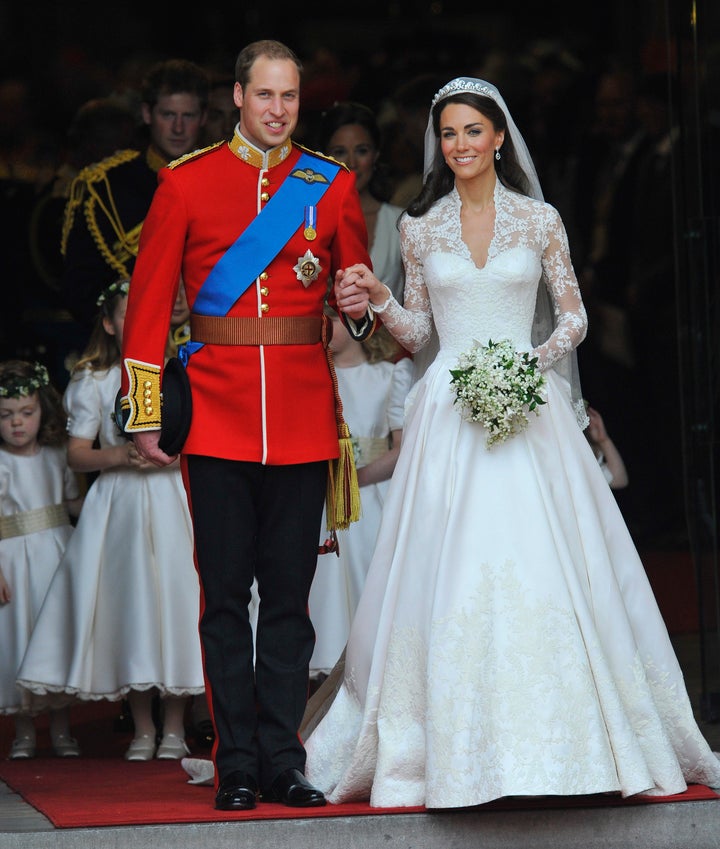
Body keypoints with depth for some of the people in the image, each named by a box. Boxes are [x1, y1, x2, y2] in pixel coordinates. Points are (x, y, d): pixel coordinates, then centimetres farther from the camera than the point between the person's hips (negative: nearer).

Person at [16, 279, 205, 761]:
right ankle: (143, 729, 7)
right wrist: (120, 456, -13)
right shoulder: (94, 382, 8)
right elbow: (77, 453, 4)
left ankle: (175, 728, 1)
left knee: (174, 596, -7)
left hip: (173, 500, 0)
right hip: (119, 503, 0)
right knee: (128, 602, -2)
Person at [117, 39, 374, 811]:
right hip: (217, 416, -1)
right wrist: (145, 412, -3)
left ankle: (283, 761, 10)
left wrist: (361, 307, -7)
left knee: (290, 594, 4)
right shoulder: (185, 183, 3)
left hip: (303, 417, 1)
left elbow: (358, 291, 18)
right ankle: (236, 766, 6)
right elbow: (149, 301, 2)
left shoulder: (332, 186, 8)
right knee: (225, 594, 0)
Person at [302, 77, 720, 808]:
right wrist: (379, 299, -4)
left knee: (541, 571, -6)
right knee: (448, 576, -3)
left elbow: (573, 317, 8)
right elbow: (416, 331, 14)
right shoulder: (420, 228, 9)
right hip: (450, 412, 1)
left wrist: (538, 358, -10)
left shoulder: (539, 221, 5)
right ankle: (455, 748, 3)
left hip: (527, 405, -1)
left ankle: (560, 740, 4)